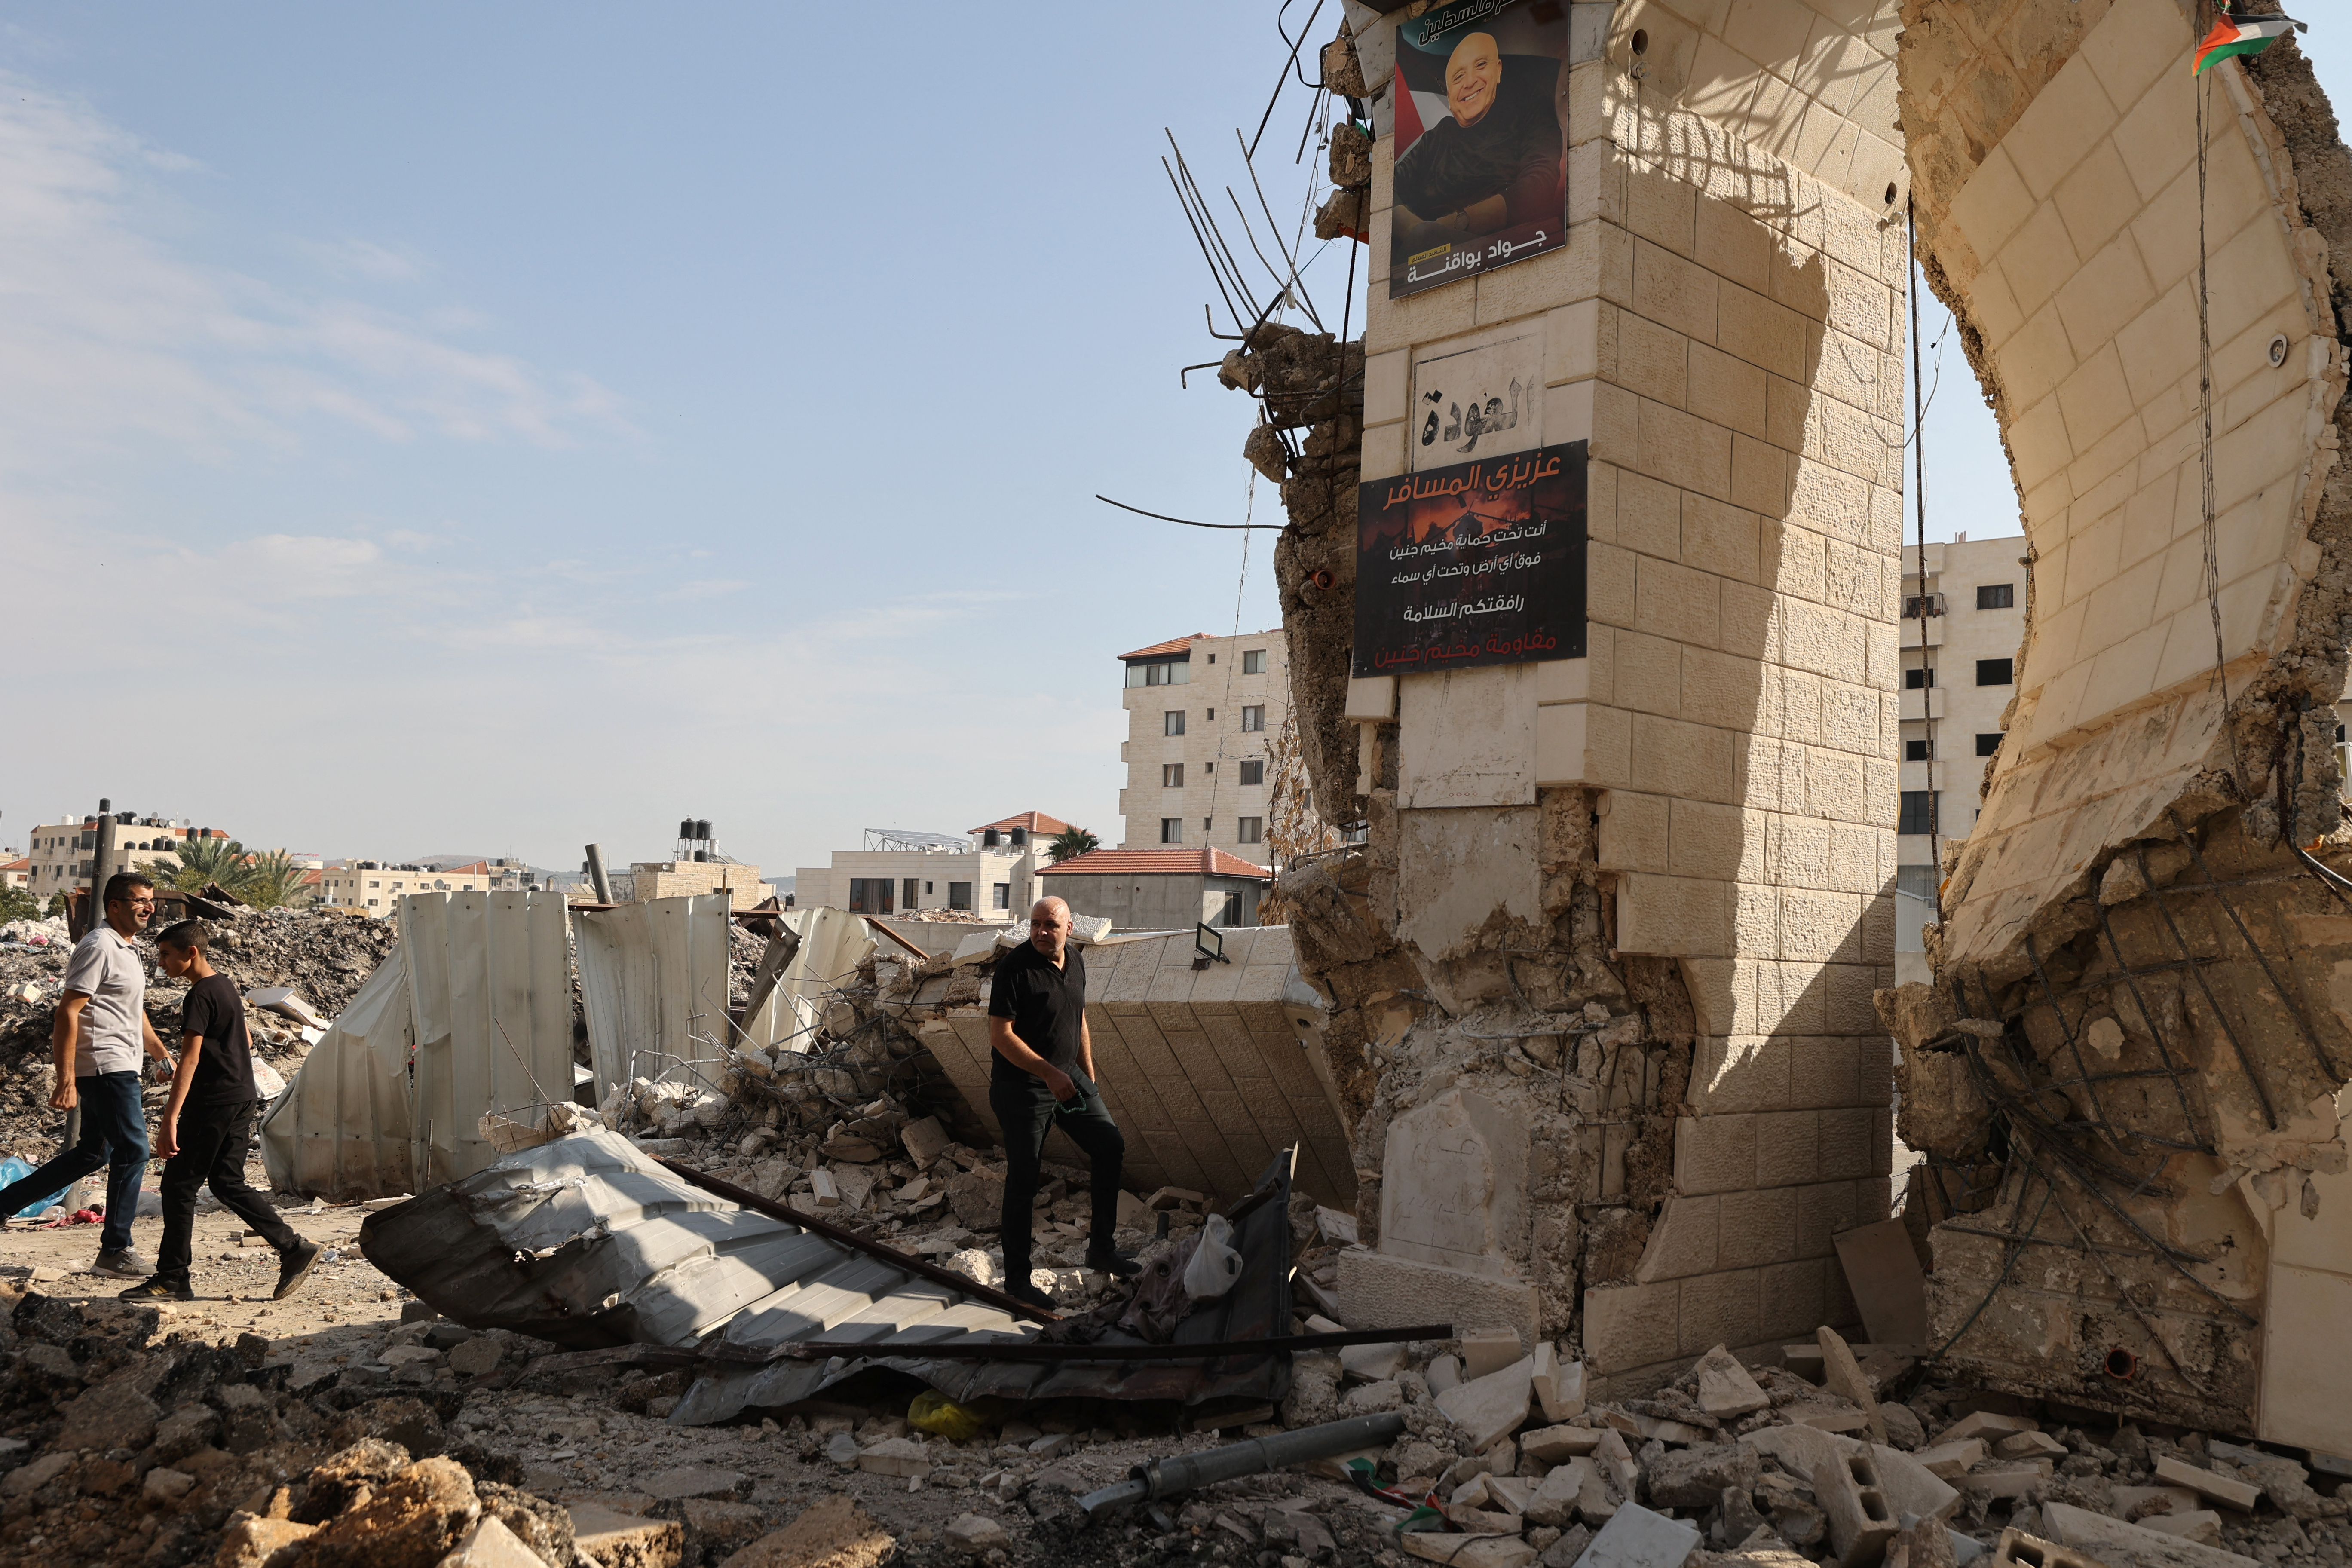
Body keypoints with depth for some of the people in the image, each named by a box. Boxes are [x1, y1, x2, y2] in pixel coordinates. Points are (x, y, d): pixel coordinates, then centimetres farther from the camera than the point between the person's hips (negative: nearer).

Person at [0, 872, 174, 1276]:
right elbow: (68, 1012, -19)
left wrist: (163, 1055, 27)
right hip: (107, 1065, -10)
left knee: (93, 1153, 17)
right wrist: (66, 1081, -23)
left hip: (118, 1068, 10)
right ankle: (115, 1251, -1)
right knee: (133, 1151, -8)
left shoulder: (126, 949, 17)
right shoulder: (100, 947, -14)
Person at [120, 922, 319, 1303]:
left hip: (212, 1103, -9)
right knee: (228, 1185, 11)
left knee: (179, 1185, 1)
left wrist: (170, 1120, -27)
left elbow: (190, 1059, -23)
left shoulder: (200, 996, -15)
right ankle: (295, 1250, 5)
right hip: (243, 1099, 9)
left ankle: (172, 1280, 7)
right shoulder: (225, 985, 13)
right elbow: (246, 1042, 24)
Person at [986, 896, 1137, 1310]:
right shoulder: (1015, 967, -18)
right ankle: (1016, 1279, 12)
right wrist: (1048, 1073, -26)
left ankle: (1101, 1248, 24)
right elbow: (1000, 1035, -20)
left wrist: (1090, 1083, 15)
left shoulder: (1075, 962, 4)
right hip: (1022, 1086, -7)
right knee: (1023, 1181, -1)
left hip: (1068, 1077, 7)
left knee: (1110, 1145, 9)